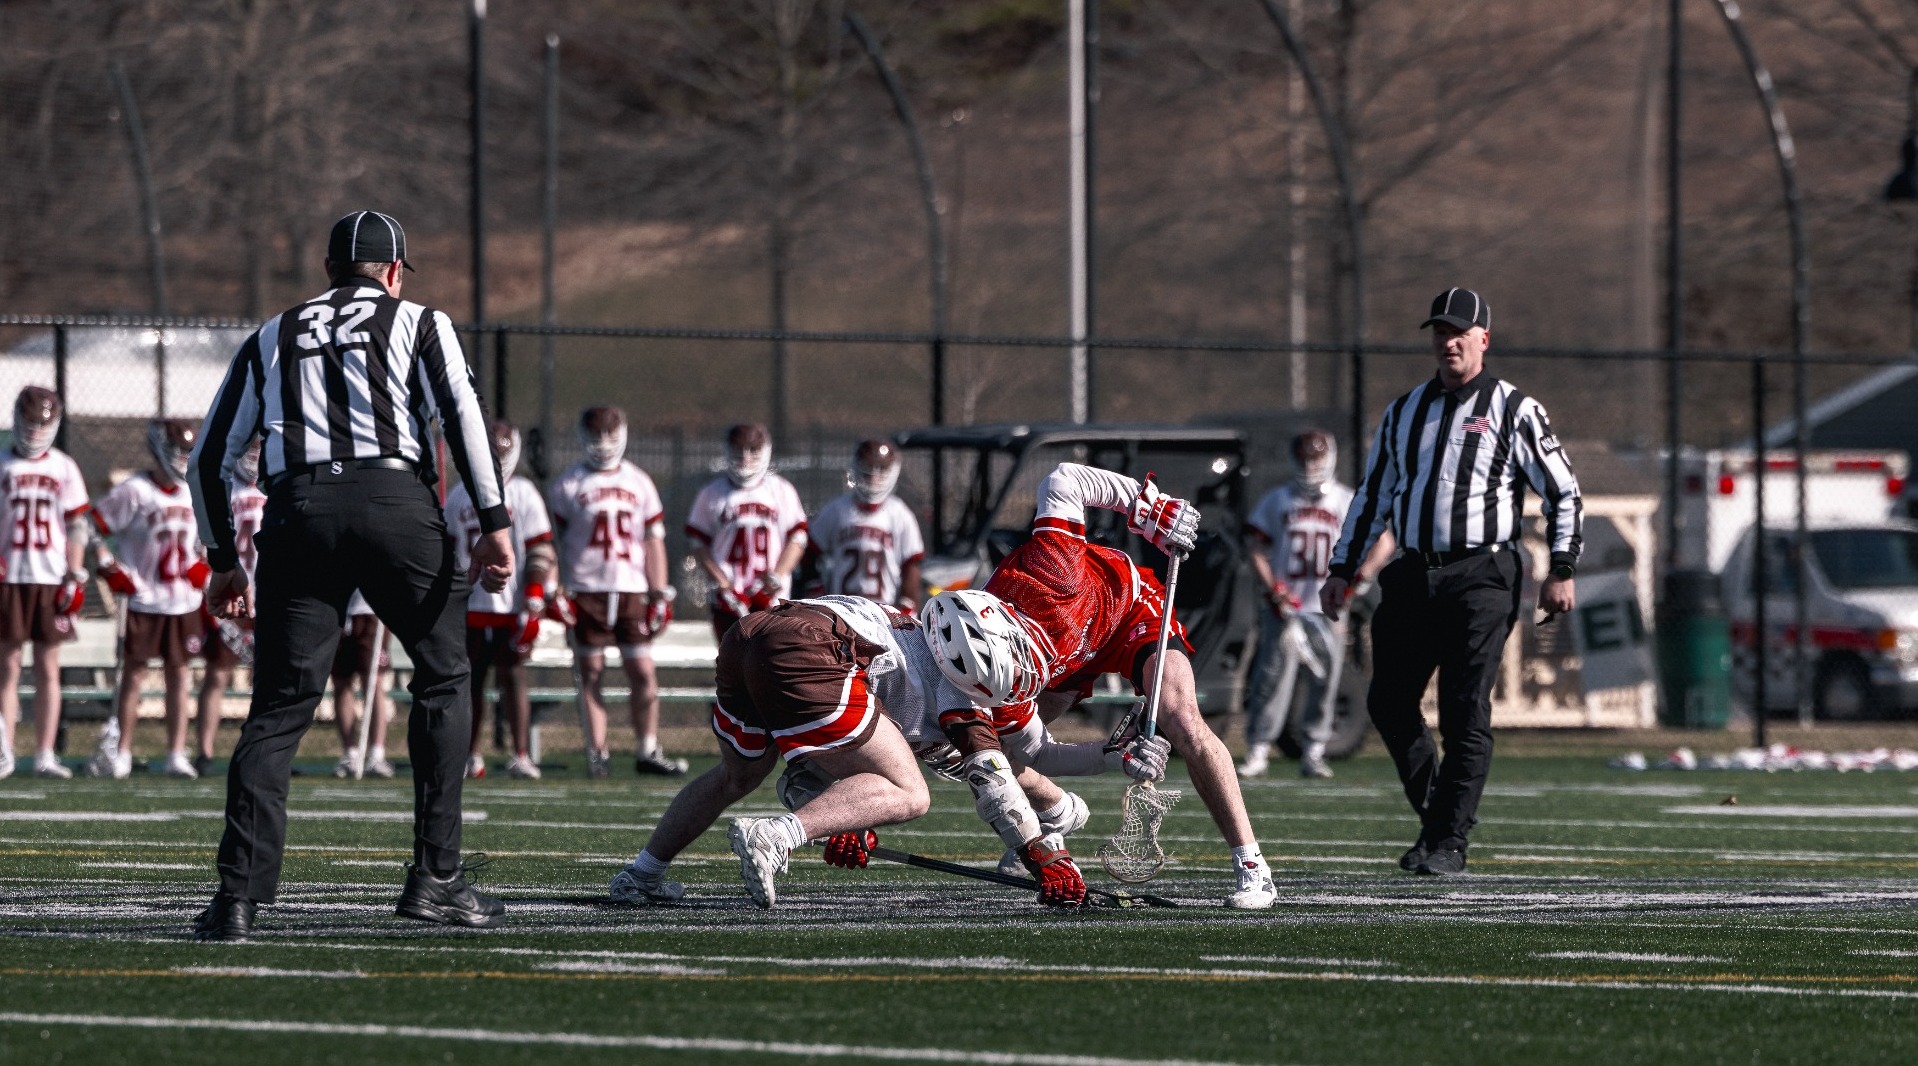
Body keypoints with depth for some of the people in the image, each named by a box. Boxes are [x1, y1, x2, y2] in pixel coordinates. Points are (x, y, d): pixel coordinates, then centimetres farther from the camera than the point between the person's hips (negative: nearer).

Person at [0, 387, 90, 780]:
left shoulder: (64, 468, 7)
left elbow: (77, 526, 8)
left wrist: (75, 578, 1)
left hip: (51, 580, 1)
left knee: (48, 669, 2)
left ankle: (45, 755, 4)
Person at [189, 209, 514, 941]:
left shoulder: (272, 339, 24)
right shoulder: (419, 325, 15)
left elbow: (210, 458, 21)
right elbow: (461, 414, -3)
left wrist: (223, 561, 28)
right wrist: (494, 522, -8)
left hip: (298, 513, 2)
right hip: (394, 502, -2)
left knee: (280, 707, 3)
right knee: (441, 679, 13)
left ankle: (239, 897, -9)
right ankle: (436, 877, 7)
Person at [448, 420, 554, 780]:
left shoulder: (523, 496, 0)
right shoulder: (459, 497, 11)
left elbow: (540, 554, -4)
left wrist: (533, 605, -11)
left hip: (511, 605, -3)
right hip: (469, 605, 3)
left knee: (512, 678, -3)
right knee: (470, 681, 5)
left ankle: (521, 756, -1)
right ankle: (471, 756, 12)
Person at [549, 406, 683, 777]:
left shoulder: (639, 483, 11)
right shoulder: (569, 485, 3)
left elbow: (653, 541, 12)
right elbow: (556, 543, 3)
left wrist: (660, 594, 6)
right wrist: (557, 591, -5)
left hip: (632, 591, 2)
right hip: (587, 590, -2)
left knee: (643, 673, 0)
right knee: (591, 673, 0)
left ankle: (647, 750, 6)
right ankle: (597, 750, 3)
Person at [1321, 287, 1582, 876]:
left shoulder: (1514, 411, 2)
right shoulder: (1404, 412, 16)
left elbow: (1562, 491, 2)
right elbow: (1372, 495, 21)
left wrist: (1561, 571, -7)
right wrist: (1342, 571, 16)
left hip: (1481, 579, -5)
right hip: (1412, 577, 5)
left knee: (1465, 713, -8)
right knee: (1388, 702, 4)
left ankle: (1447, 843, -6)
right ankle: (1436, 810, 22)